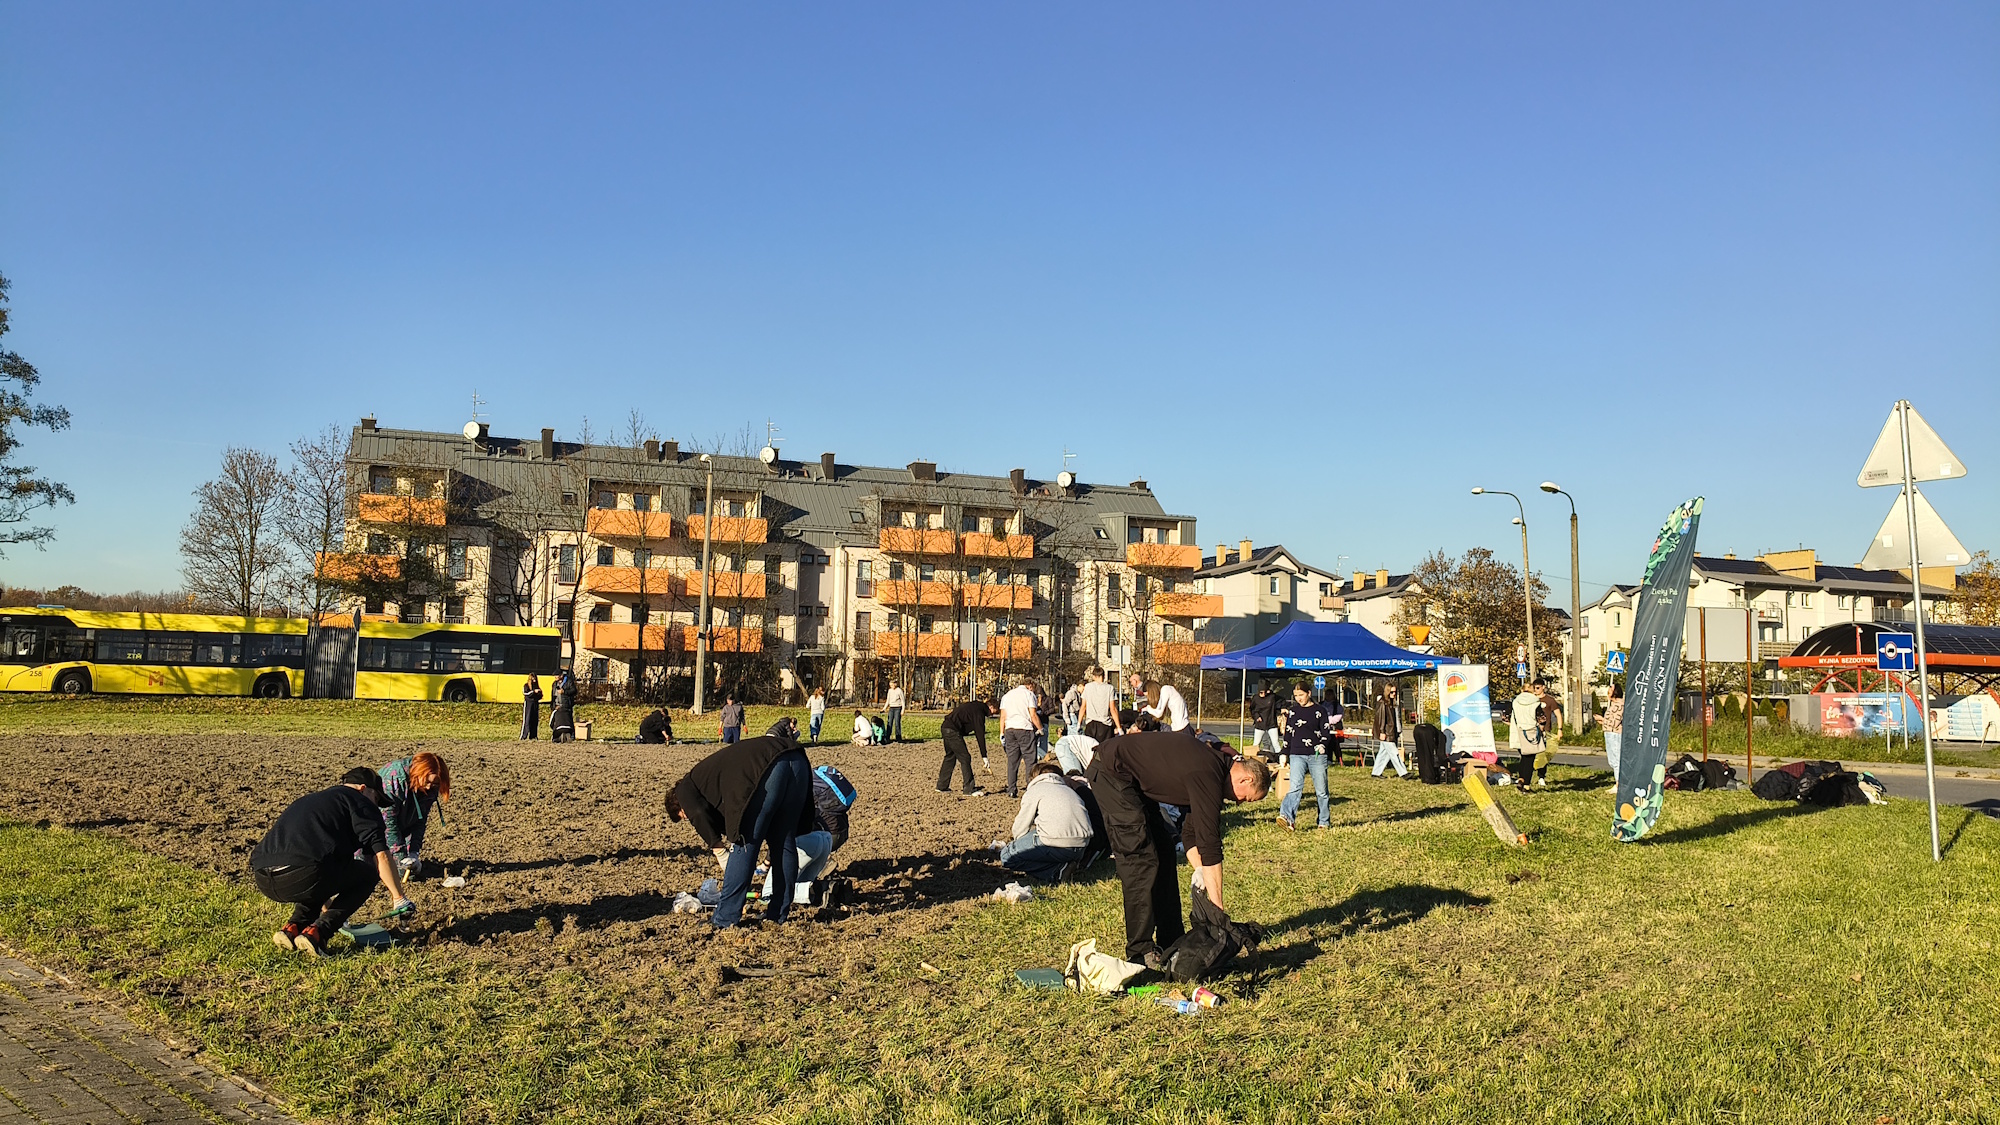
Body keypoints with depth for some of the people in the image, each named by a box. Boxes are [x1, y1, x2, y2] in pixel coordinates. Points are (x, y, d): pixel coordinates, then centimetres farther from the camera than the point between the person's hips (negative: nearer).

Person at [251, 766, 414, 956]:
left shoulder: (309, 800, 35)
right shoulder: (360, 802, 11)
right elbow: (381, 855, 0)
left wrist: (328, 909, 55)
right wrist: (399, 899, 9)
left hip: (264, 882, 8)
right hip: (302, 875, -8)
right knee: (368, 872, 13)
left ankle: (294, 927, 14)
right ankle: (317, 933, -1)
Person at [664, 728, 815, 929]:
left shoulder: (685, 789, 20)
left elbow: (699, 816, -1)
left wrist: (717, 845, 5)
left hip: (764, 769, -8)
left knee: (743, 845, 2)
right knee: (784, 842, 17)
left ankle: (725, 919, 10)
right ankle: (779, 913, 26)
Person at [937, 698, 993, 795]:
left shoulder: (975, 705, 16)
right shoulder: (979, 711, -13)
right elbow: (980, 735, -15)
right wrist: (984, 756, -13)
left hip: (945, 727, 10)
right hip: (953, 731, -10)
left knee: (950, 757, 20)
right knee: (965, 758, -6)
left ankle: (942, 786, 26)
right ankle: (969, 790, -4)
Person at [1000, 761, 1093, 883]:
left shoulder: (1034, 791, 10)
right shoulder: (1068, 789, 28)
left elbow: (1019, 830, 10)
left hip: (1058, 846, -7)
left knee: (1007, 856, 6)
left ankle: (1056, 872, -6)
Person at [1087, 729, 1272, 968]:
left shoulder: (1213, 766, 7)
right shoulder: (1208, 777, -22)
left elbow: (1192, 831, 16)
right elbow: (1210, 845, -22)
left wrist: (1202, 873, 5)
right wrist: (1218, 909, -19)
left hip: (1134, 780, 10)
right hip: (1111, 772, -10)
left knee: (1163, 853, 11)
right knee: (1142, 860, -12)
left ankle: (1172, 941, 18)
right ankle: (1139, 952, -5)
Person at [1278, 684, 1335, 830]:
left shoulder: (1319, 711, 4)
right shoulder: (1292, 711, 11)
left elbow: (1327, 732, 1)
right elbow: (1288, 734, 16)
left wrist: (1322, 745, -18)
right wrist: (1285, 754, 14)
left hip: (1317, 755, -1)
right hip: (1297, 755, 1)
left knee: (1321, 790, 5)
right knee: (1295, 787, -16)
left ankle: (1324, 822, 17)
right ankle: (1287, 817, -31)